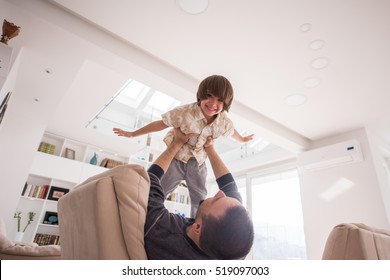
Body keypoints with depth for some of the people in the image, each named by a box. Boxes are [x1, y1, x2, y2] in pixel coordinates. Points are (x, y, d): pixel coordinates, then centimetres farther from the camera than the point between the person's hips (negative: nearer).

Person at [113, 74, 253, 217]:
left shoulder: (225, 122, -16)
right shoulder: (185, 112, -28)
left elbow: (232, 131, 9)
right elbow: (161, 124, -18)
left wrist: (242, 139, 30)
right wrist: (132, 134, -10)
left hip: (197, 163, 3)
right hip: (176, 158, -2)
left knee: (200, 199, 11)